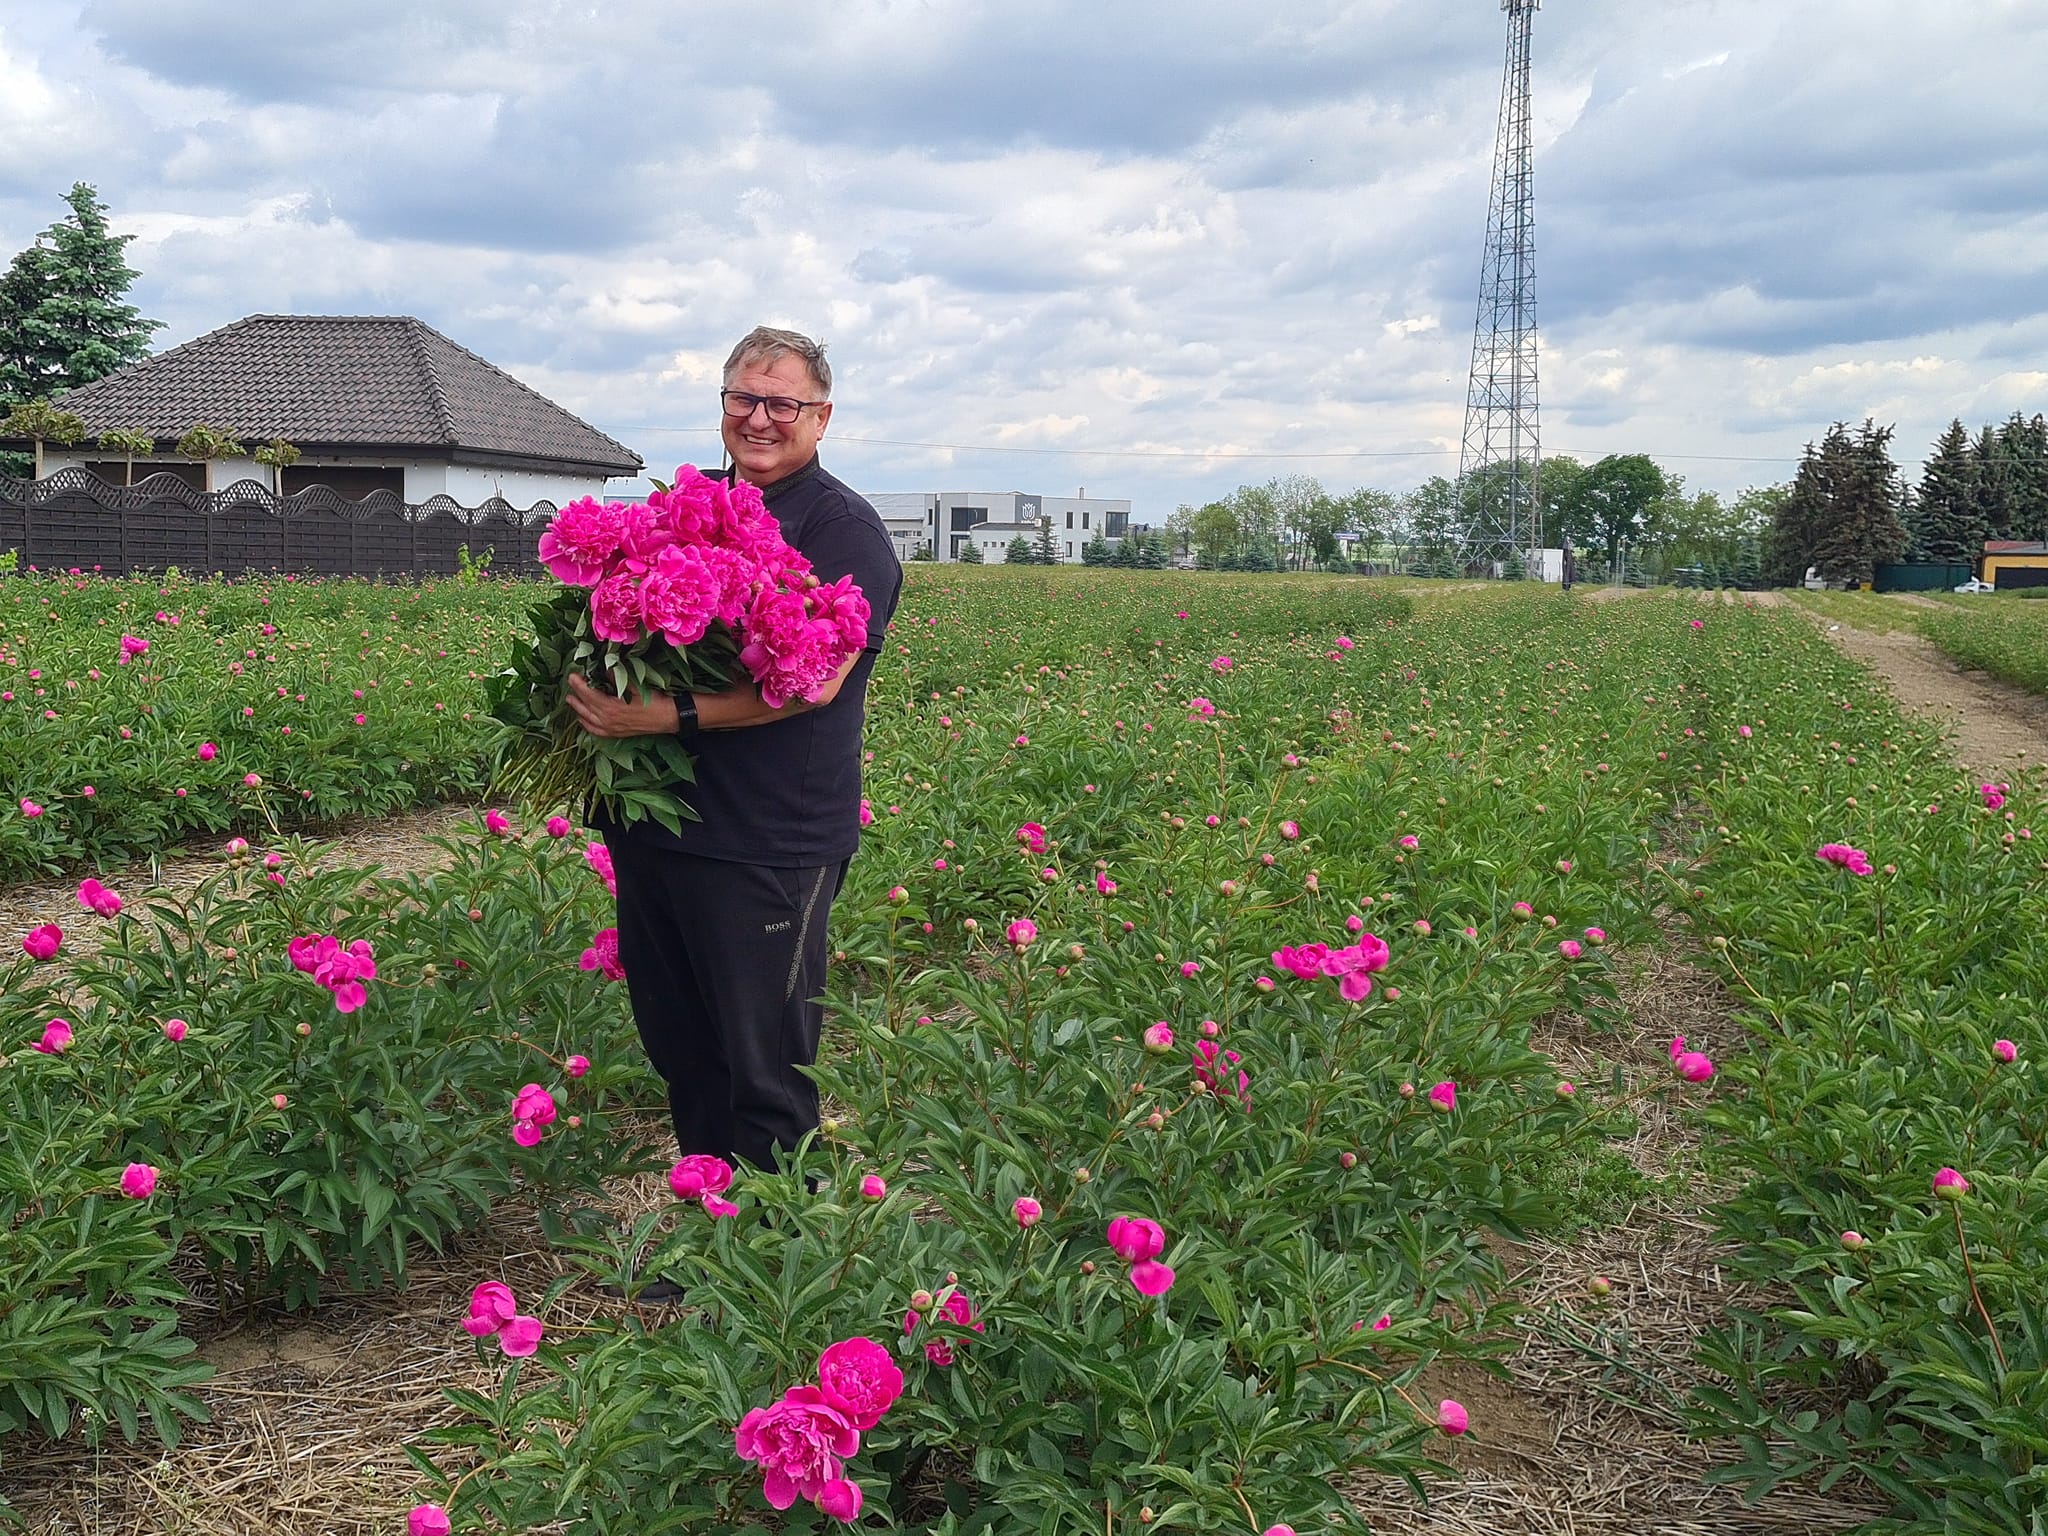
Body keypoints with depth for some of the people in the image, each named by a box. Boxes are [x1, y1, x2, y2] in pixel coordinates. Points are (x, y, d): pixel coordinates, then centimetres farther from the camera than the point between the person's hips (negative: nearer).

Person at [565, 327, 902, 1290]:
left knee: (765, 1077, 0)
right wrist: (591, 707, 6)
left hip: (767, 848, -7)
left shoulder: (844, 532, -5)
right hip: (655, 824, 7)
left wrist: (667, 715, -23)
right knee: (682, 1059, 15)